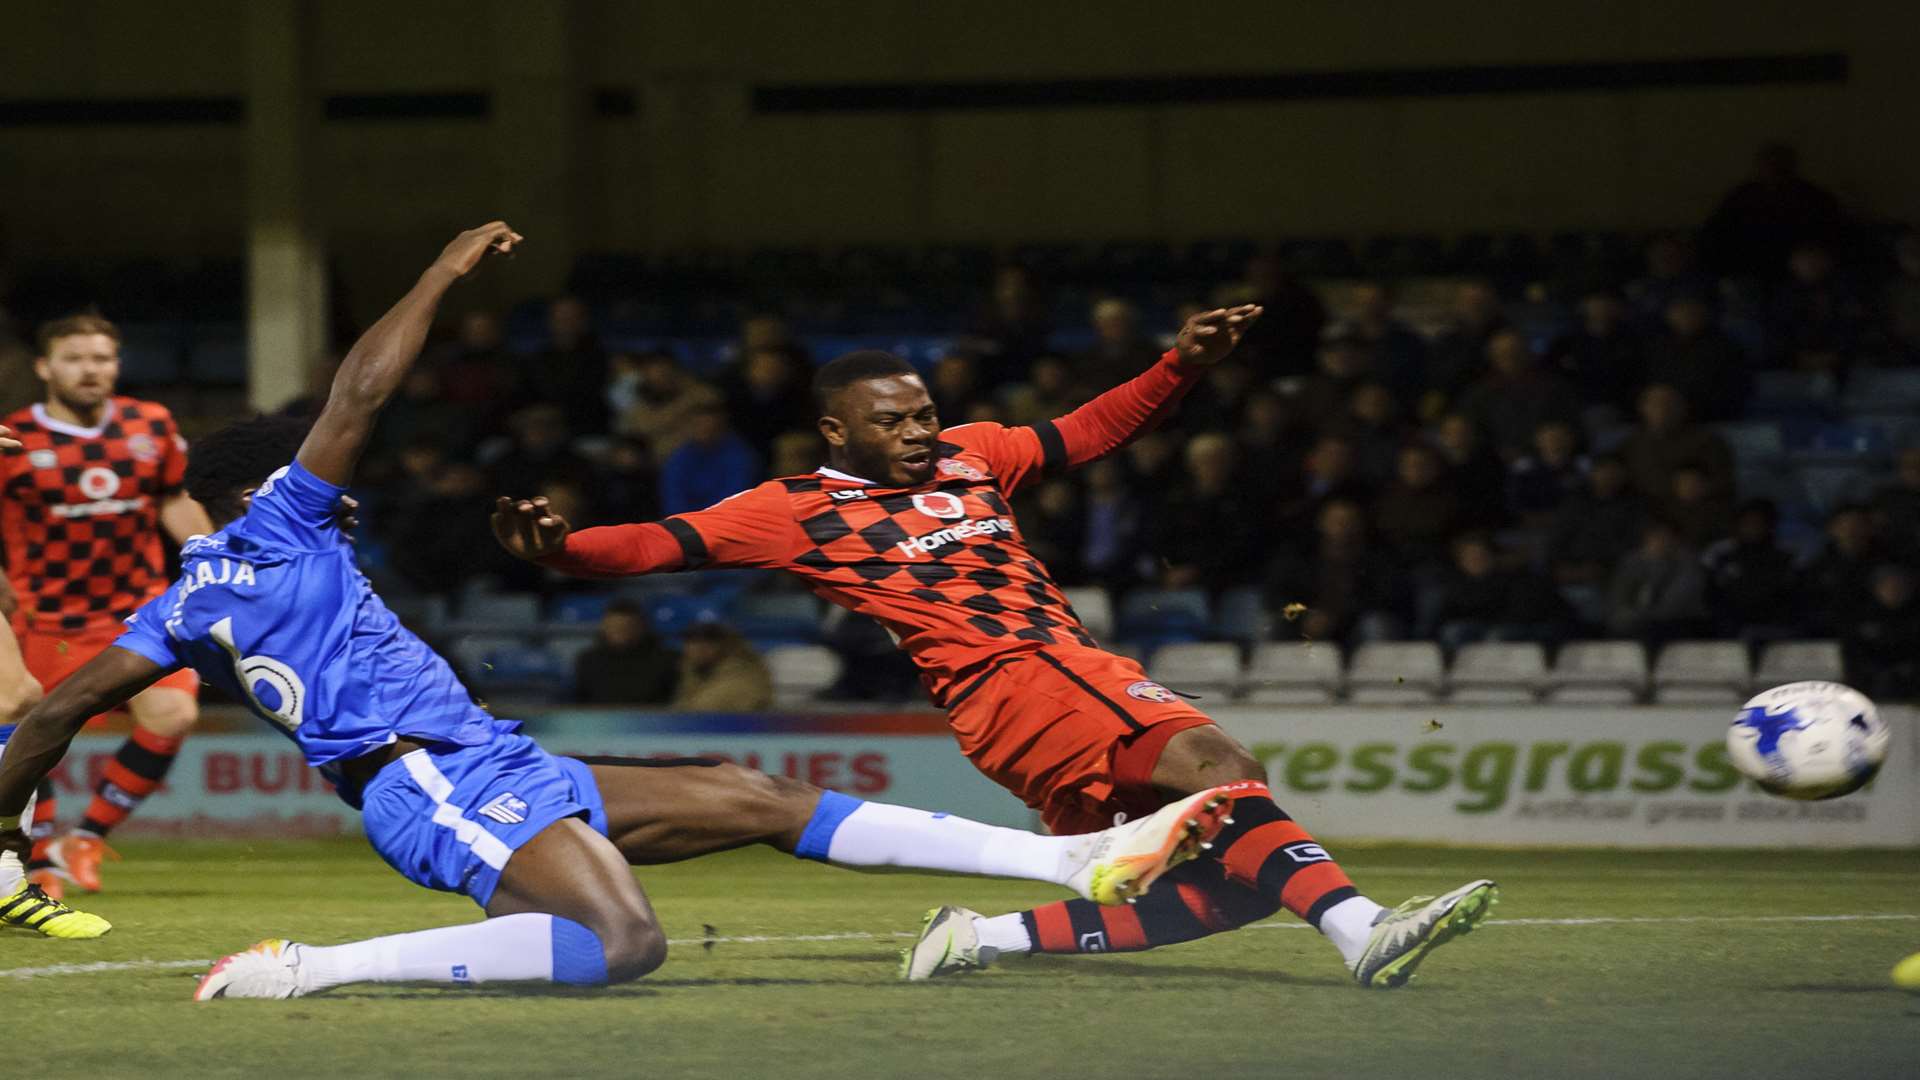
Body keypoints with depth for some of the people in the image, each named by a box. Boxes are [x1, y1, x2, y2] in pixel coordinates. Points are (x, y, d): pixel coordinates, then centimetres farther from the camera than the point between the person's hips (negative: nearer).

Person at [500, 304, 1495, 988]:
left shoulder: (969, 457, 22)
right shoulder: (797, 509, 7)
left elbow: (1091, 430, 29)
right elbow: (662, 544, 0)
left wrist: (1183, 366, 15)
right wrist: (560, 547, -18)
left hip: (1080, 672, 8)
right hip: (1005, 683, -8)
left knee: (1228, 886, -4)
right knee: (1210, 759, -30)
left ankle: (984, 939, -1)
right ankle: (1360, 930, -45)